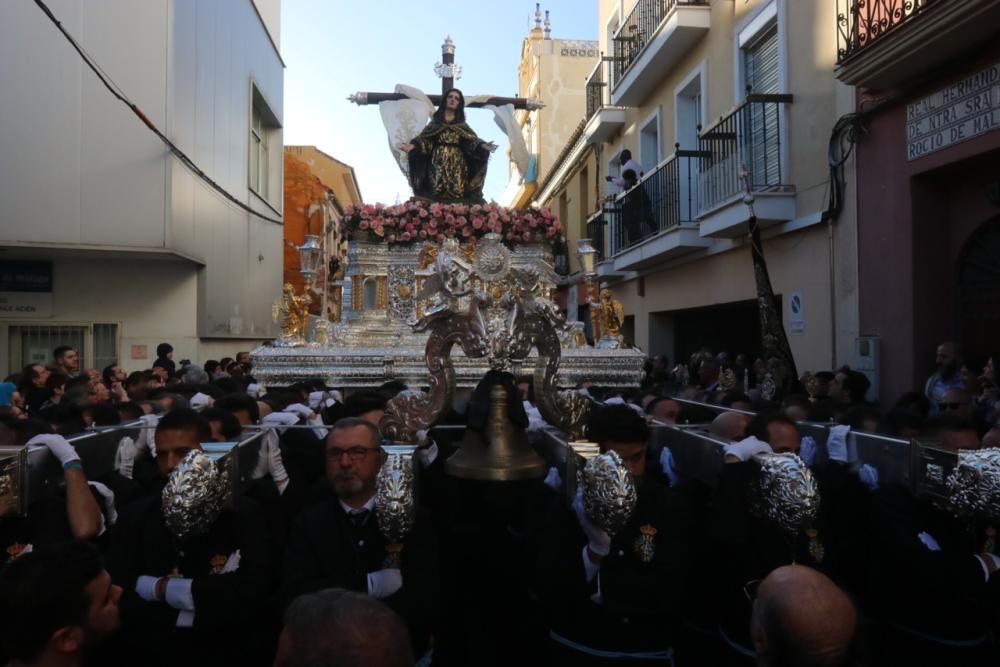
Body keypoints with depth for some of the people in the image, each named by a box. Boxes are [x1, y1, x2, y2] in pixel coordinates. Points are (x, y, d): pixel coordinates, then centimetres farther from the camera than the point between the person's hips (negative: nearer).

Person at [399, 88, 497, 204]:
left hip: (457, 166, 1)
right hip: (438, 165, 0)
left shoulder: (462, 125, 15)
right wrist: (412, 146, -16)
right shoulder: (435, 121, 13)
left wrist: (483, 146, -19)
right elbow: (424, 139, 3)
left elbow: (472, 141, 2)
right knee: (436, 194, -9)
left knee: (458, 195, -9)